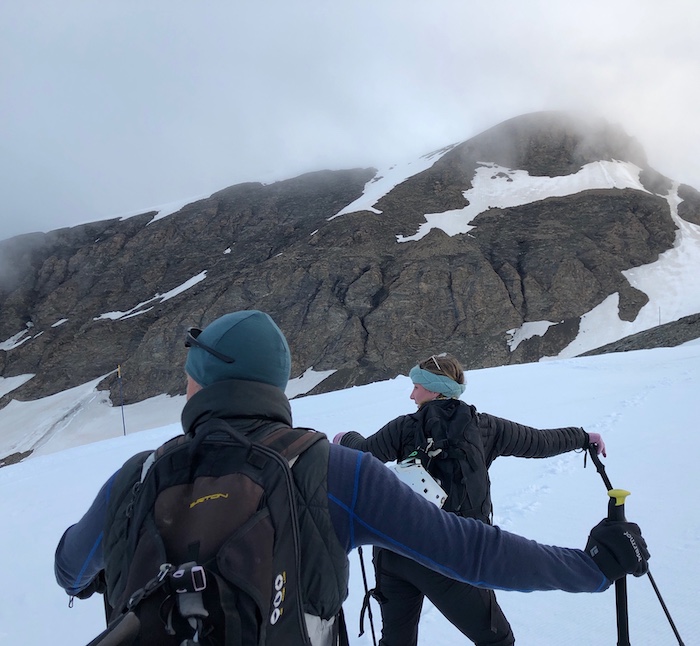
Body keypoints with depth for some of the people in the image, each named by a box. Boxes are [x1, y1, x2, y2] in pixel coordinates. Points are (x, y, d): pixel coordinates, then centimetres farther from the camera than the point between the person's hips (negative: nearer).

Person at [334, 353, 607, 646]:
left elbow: (363, 454, 5)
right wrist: (584, 438, 27)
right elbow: (539, 442, 10)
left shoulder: (405, 427, -4)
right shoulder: (483, 427, -1)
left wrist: (348, 438, 27)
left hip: (395, 553, 2)